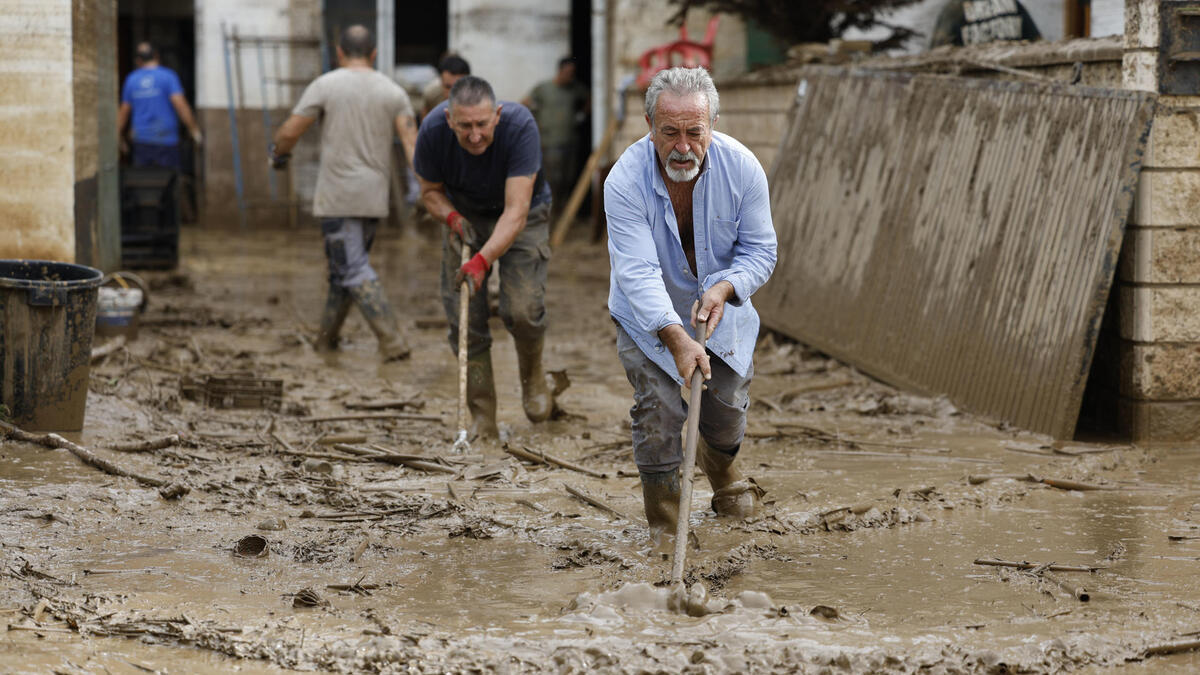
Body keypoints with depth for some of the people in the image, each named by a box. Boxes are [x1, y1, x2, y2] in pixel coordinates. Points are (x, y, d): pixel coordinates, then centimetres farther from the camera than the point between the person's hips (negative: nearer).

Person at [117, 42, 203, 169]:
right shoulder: (168, 76, -6)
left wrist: (119, 135, 23)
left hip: (141, 140, 3)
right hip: (166, 140, -3)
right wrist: (194, 129, -8)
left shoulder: (131, 79, 6)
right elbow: (180, 104, -15)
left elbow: (124, 110, 11)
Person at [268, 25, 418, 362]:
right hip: (374, 196, 5)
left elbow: (289, 132, -6)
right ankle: (326, 337, 29)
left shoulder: (325, 85, -5)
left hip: (338, 196, -5)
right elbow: (412, 143, -6)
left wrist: (278, 154, 16)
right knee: (345, 266, 19)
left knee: (354, 271, -6)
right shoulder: (393, 91, 6)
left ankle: (393, 343, -16)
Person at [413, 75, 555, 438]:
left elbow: (515, 211, -39)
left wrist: (483, 260, -50)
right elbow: (430, 191, -7)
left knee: (522, 308, -20)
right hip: (464, 215, 2)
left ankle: (532, 373, 12)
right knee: (464, 318, -7)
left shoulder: (520, 125, -35)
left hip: (521, 214, -2)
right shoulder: (432, 130, -26)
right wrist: (451, 216, -28)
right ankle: (482, 419, 5)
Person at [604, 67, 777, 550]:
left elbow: (760, 251, -12)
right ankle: (663, 525, 5)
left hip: (720, 307, 3)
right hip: (649, 315, -3)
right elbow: (638, 272, -36)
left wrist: (724, 288, -33)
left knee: (729, 403, 8)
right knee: (657, 410, -13)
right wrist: (676, 338, -48)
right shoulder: (625, 180, -31)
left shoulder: (742, 168, -22)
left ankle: (720, 465, 45)